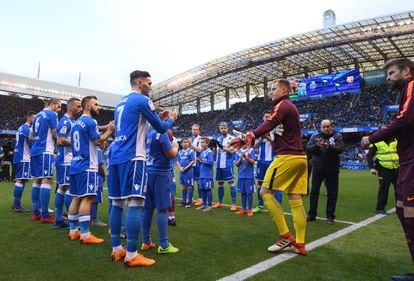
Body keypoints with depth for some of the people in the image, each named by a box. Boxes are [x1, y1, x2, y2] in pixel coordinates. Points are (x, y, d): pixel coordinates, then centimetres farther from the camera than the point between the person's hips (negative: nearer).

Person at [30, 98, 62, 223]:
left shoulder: (37, 115, 20)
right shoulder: (52, 114, -6)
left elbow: (31, 136, 23)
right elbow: (55, 134, -11)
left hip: (35, 151, 9)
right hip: (45, 151, -9)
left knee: (37, 180, 11)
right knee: (47, 180, -10)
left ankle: (35, 213, 15)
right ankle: (45, 215, -10)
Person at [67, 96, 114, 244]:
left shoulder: (76, 122, 17)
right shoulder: (90, 122, -11)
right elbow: (98, 141, -14)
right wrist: (110, 130, -2)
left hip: (75, 165, 9)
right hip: (87, 166, -9)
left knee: (76, 197, 12)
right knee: (87, 198, -8)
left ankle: (73, 231, 18)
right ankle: (85, 235, -6)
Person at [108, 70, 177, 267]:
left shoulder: (121, 102, 21)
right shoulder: (142, 100, -4)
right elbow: (161, 129, -1)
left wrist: (158, 118, 28)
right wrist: (171, 119, 20)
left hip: (116, 156, 9)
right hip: (132, 157, -9)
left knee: (117, 202, 10)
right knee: (135, 203, -8)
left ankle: (117, 249, 17)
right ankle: (131, 256, -6)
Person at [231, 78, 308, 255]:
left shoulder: (282, 105, -7)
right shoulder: (290, 107, 23)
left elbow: (268, 126, -25)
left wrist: (246, 138, -35)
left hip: (287, 157, -9)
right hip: (299, 157, 9)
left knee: (266, 192, -3)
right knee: (295, 200, 7)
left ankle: (285, 236, -1)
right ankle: (299, 245, 10)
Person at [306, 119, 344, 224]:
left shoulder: (337, 136, 0)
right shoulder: (315, 136, 2)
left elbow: (340, 149, -15)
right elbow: (308, 148, -8)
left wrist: (329, 146, -33)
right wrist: (316, 146, -28)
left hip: (332, 169, -1)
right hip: (317, 168, 1)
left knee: (332, 193, 6)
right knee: (314, 192, 8)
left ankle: (330, 216, 18)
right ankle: (311, 214, 20)